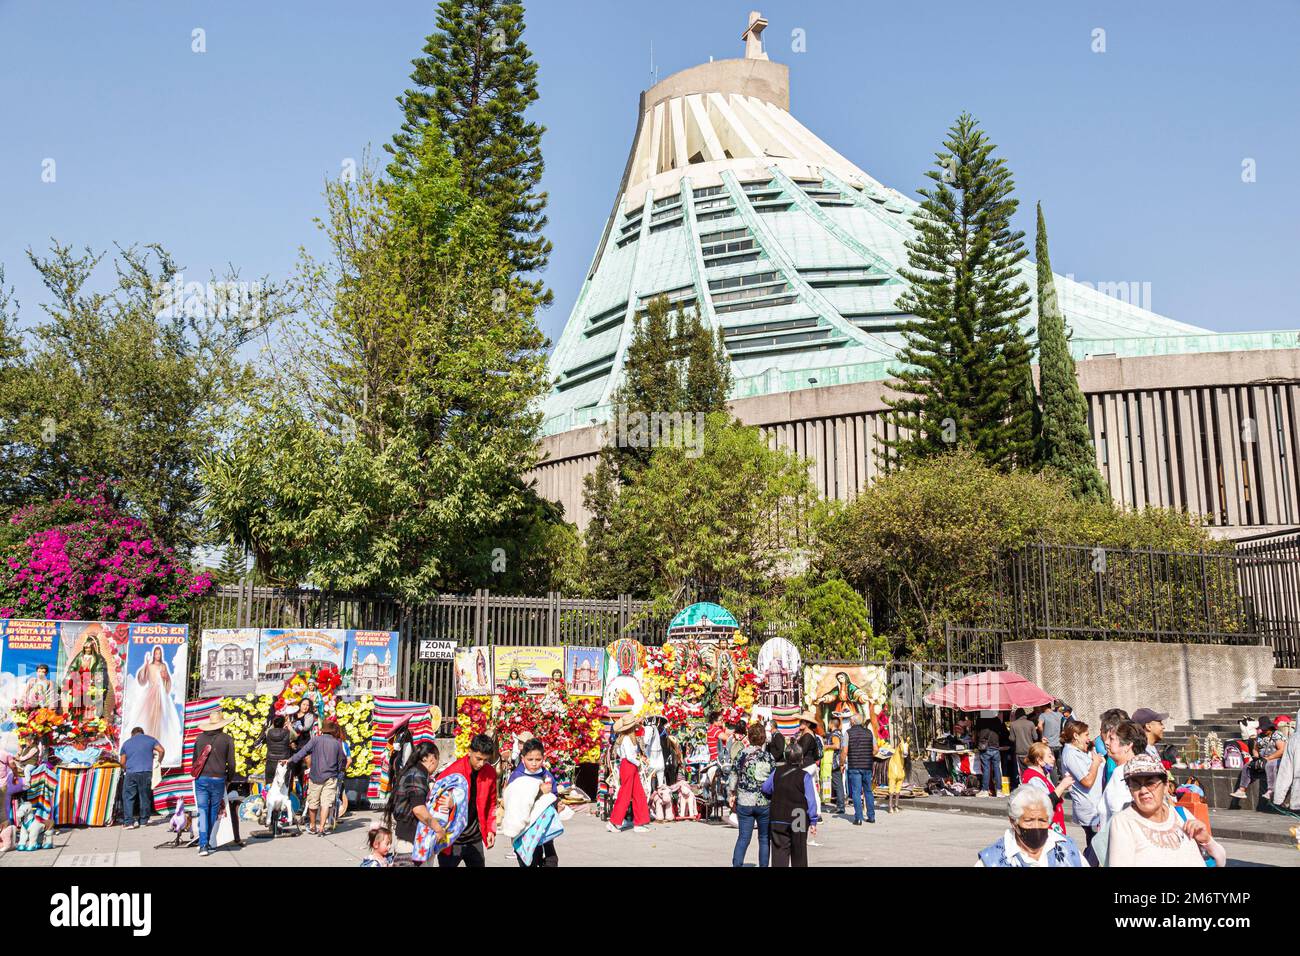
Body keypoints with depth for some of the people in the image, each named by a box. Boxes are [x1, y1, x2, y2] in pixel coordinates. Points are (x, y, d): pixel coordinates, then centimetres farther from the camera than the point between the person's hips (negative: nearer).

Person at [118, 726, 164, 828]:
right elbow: (161, 750, 3)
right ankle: (144, 820, 16)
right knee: (145, 797, 10)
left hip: (130, 773, 0)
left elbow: (122, 762, 12)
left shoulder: (126, 743, 15)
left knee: (128, 797, 4)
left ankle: (128, 822, -4)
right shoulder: (149, 739, 12)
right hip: (146, 772, 0)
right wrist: (158, 762, 18)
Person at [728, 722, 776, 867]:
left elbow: (733, 778, 2)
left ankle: (736, 864, -1)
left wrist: (731, 795, 16)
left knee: (743, 837, 7)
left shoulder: (741, 755, -3)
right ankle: (763, 864, 15)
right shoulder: (768, 757, -6)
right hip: (764, 803, -1)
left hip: (744, 802, 1)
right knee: (764, 838, 13)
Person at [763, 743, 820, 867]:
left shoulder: (777, 772, 0)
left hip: (778, 820, 2)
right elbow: (811, 800, -11)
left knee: (780, 852, 2)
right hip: (799, 820, -2)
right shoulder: (804, 776, -10)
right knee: (799, 853, 11)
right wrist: (813, 821, -6)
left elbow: (765, 789, 10)